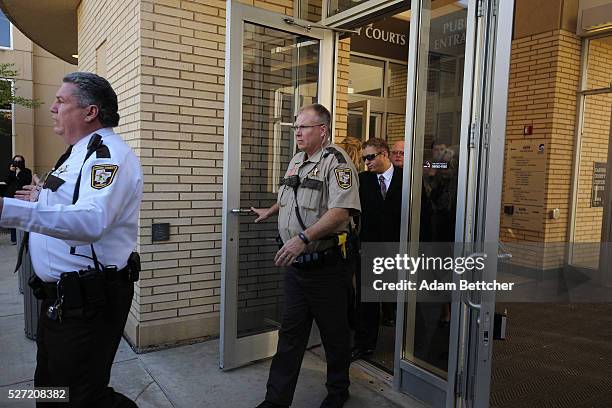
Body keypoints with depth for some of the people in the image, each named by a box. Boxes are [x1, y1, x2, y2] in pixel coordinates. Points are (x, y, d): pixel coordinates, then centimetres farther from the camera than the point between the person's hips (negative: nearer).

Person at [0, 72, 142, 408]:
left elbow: (92, 220, -38)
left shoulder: (109, 154, -19)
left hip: (88, 301, -11)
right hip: (59, 296, 11)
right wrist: (42, 198, 20)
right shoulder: (81, 151, 15)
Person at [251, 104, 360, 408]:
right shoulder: (296, 161, 13)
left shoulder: (336, 161, -14)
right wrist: (270, 211, 36)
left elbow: (342, 211, -27)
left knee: (335, 334, 11)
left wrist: (303, 238, -33)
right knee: (290, 333, 12)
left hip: (326, 265, -7)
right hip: (295, 263, 7)